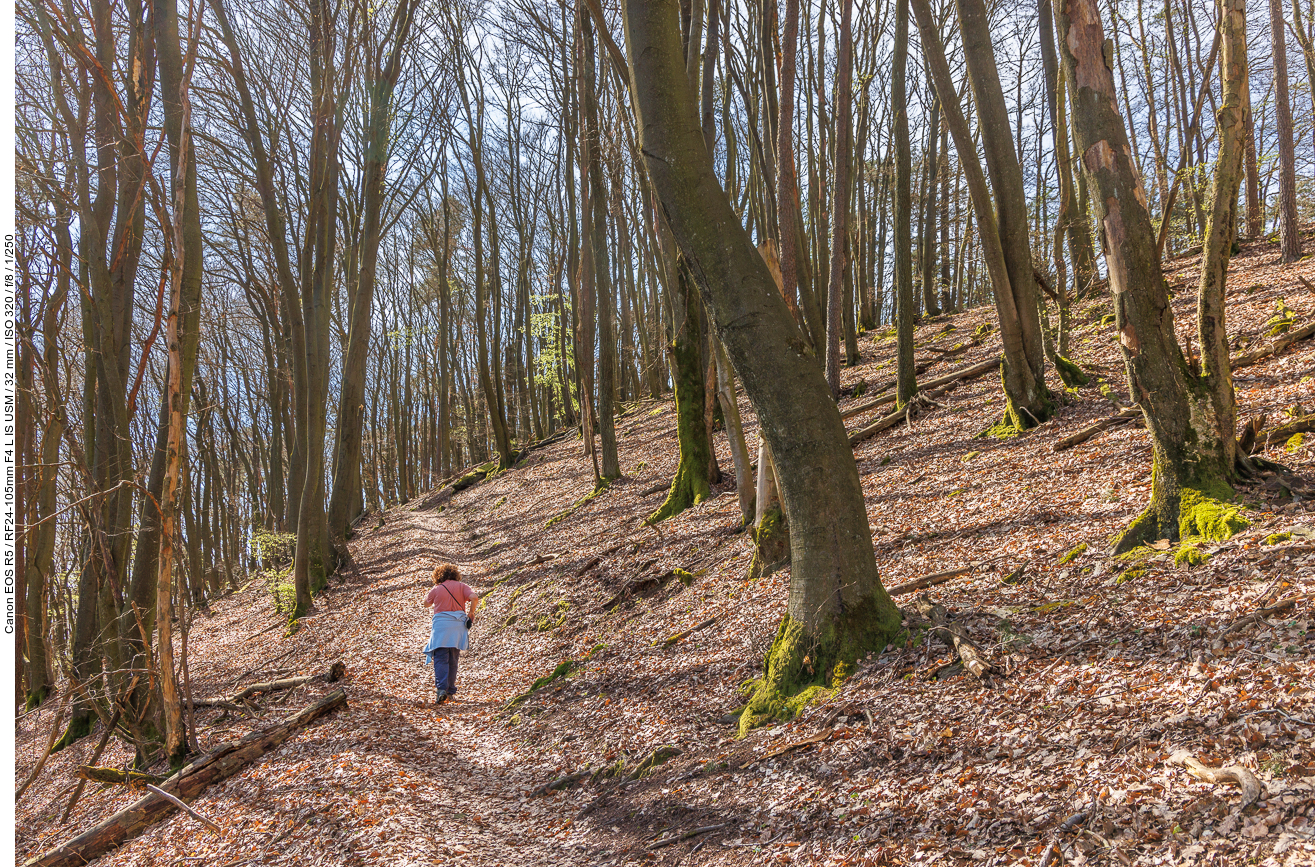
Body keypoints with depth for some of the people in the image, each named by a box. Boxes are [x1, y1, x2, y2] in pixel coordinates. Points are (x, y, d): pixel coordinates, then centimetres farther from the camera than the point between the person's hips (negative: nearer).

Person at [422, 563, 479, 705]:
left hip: (441, 625, -2)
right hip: (458, 624, 2)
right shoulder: (461, 586, 6)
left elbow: (426, 604, 20)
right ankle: (451, 690, 18)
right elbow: (474, 598, -10)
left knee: (440, 659, -4)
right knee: (453, 660, 14)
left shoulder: (436, 589, 4)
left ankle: (441, 689, -21)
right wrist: (471, 613, 2)